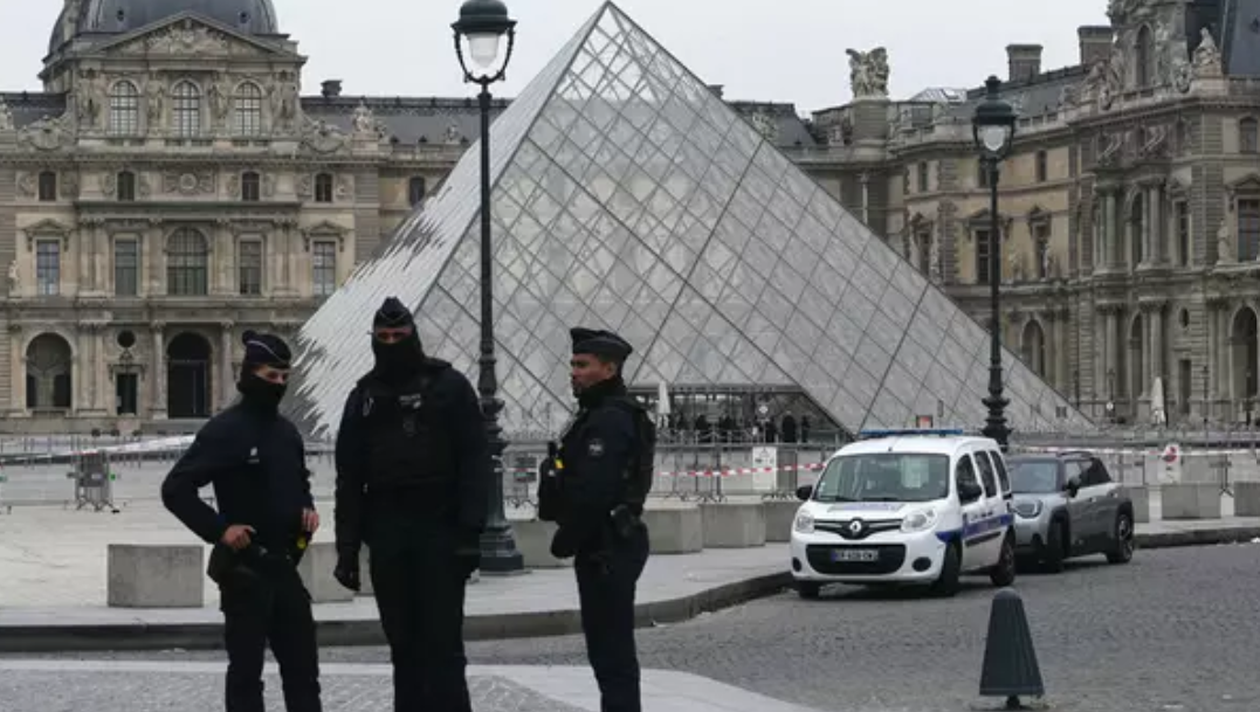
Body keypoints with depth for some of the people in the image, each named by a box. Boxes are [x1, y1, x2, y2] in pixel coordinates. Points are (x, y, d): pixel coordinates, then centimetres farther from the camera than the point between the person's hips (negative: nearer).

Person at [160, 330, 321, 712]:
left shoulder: (286, 431, 12)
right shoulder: (224, 430, -11)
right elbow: (175, 489, -15)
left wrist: (307, 508, 7)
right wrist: (219, 529, -20)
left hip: (284, 565, 7)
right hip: (244, 568, -7)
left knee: (302, 666, 10)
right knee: (246, 668, 1)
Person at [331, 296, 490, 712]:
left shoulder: (448, 386, 1)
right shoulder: (365, 396, 13)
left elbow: (475, 463, -5)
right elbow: (349, 478, 13)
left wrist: (470, 531, -14)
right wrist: (347, 548, 7)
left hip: (439, 530, -4)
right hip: (387, 534, 4)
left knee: (442, 643, -7)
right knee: (403, 643, 8)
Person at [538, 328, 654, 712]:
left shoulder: (610, 420, -17)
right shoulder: (600, 414, 18)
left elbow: (592, 492, -24)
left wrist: (566, 539, -14)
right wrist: (570, 537, 15)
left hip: (605, 550, -11)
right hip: (606, 546, 11)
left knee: (612, 648, -9)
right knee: (608, 647, 17)